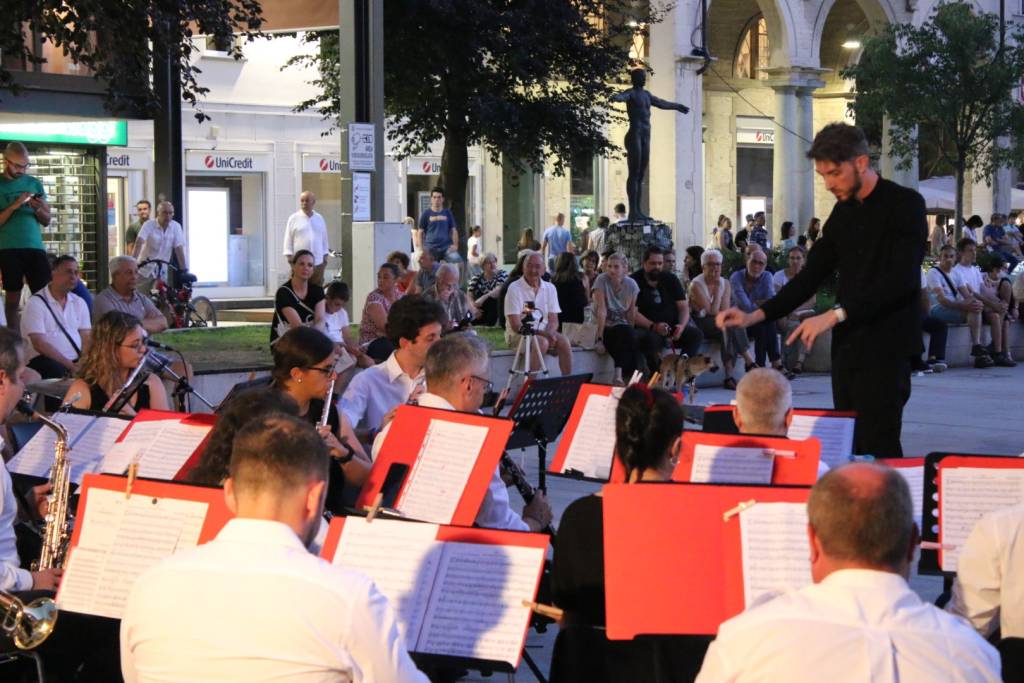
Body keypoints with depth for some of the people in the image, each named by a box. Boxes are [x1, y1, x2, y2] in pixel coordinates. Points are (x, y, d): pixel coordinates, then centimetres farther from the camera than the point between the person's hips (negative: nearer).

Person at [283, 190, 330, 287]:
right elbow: (288, 239, 1)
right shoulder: (293, 218, 2)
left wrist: (325, 256, 13)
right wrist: (290, 256, -6)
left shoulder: (320, 219, 11)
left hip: (318, 263, 3)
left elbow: (324, 239, 17)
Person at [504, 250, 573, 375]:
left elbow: (553, 320, 6)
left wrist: (549, 333, -19)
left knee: (564, 342, -23)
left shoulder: (550, 288, 7)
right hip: (518, 335, -5)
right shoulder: (514, 289, -9)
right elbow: (516, 325, -15)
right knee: (541, 342, -33)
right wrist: (542, 333, -24)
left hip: (544, 333, 5)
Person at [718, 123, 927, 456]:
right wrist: (756, 315, 5)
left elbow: (900, 279, -19)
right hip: (847, 347, 7)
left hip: (886, 348, -7)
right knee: (849, 450, 5)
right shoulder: (843, 212, 15)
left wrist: (836, 314, -22)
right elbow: (812, 274, 17)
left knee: (878, 449, -11)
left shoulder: (905, 204, -8)